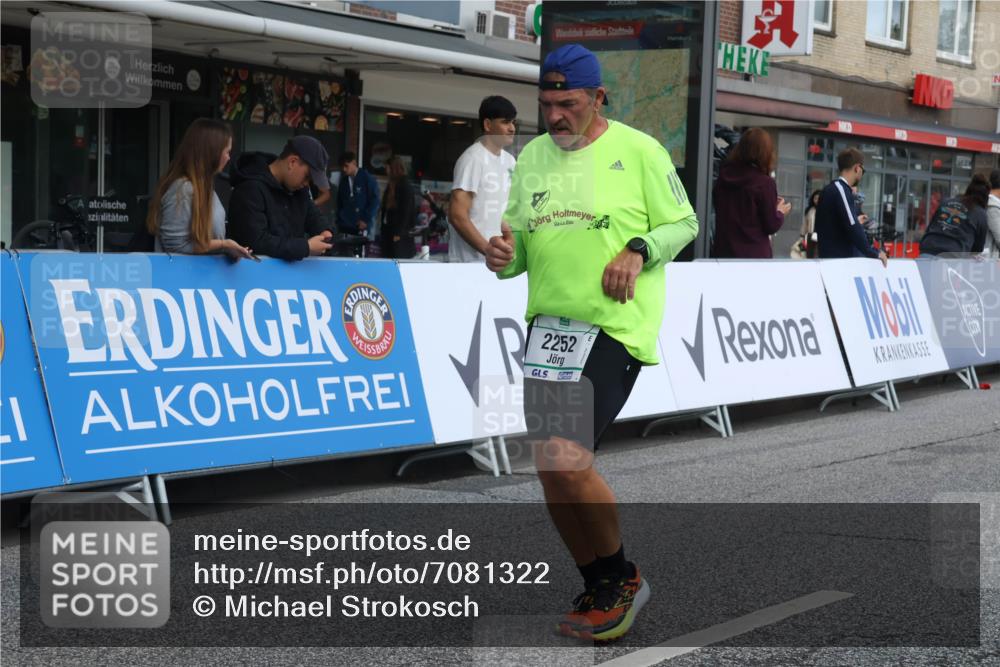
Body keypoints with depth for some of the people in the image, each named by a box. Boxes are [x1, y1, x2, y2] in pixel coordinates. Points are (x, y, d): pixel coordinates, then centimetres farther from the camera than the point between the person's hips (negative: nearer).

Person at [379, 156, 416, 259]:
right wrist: (383, 229, 11)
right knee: (387, 257, 4)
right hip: (388, 229, 8)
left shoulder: (405, 186, -8)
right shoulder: (391, 185, 15)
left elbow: (406, 211, -13)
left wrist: (399, 233, -16)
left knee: (398, 258, -8)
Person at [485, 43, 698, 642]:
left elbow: (684, 222, 3)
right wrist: (505, 257, -5)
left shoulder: (639, 150, -3)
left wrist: (640, 249, -15)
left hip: (614, 329, -6)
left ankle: (622, 577, 4)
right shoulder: (532, 157, 12)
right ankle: (601, 592, 26)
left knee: (565, 457, -19)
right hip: (548, 325, 6)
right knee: (553, 472, 6)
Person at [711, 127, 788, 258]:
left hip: (724, 252, 5)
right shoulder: (764, 183, -12)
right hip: (755, 255, -5)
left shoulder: (724, 176, 4)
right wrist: (780, 212, 14)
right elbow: (771, 226, -8)